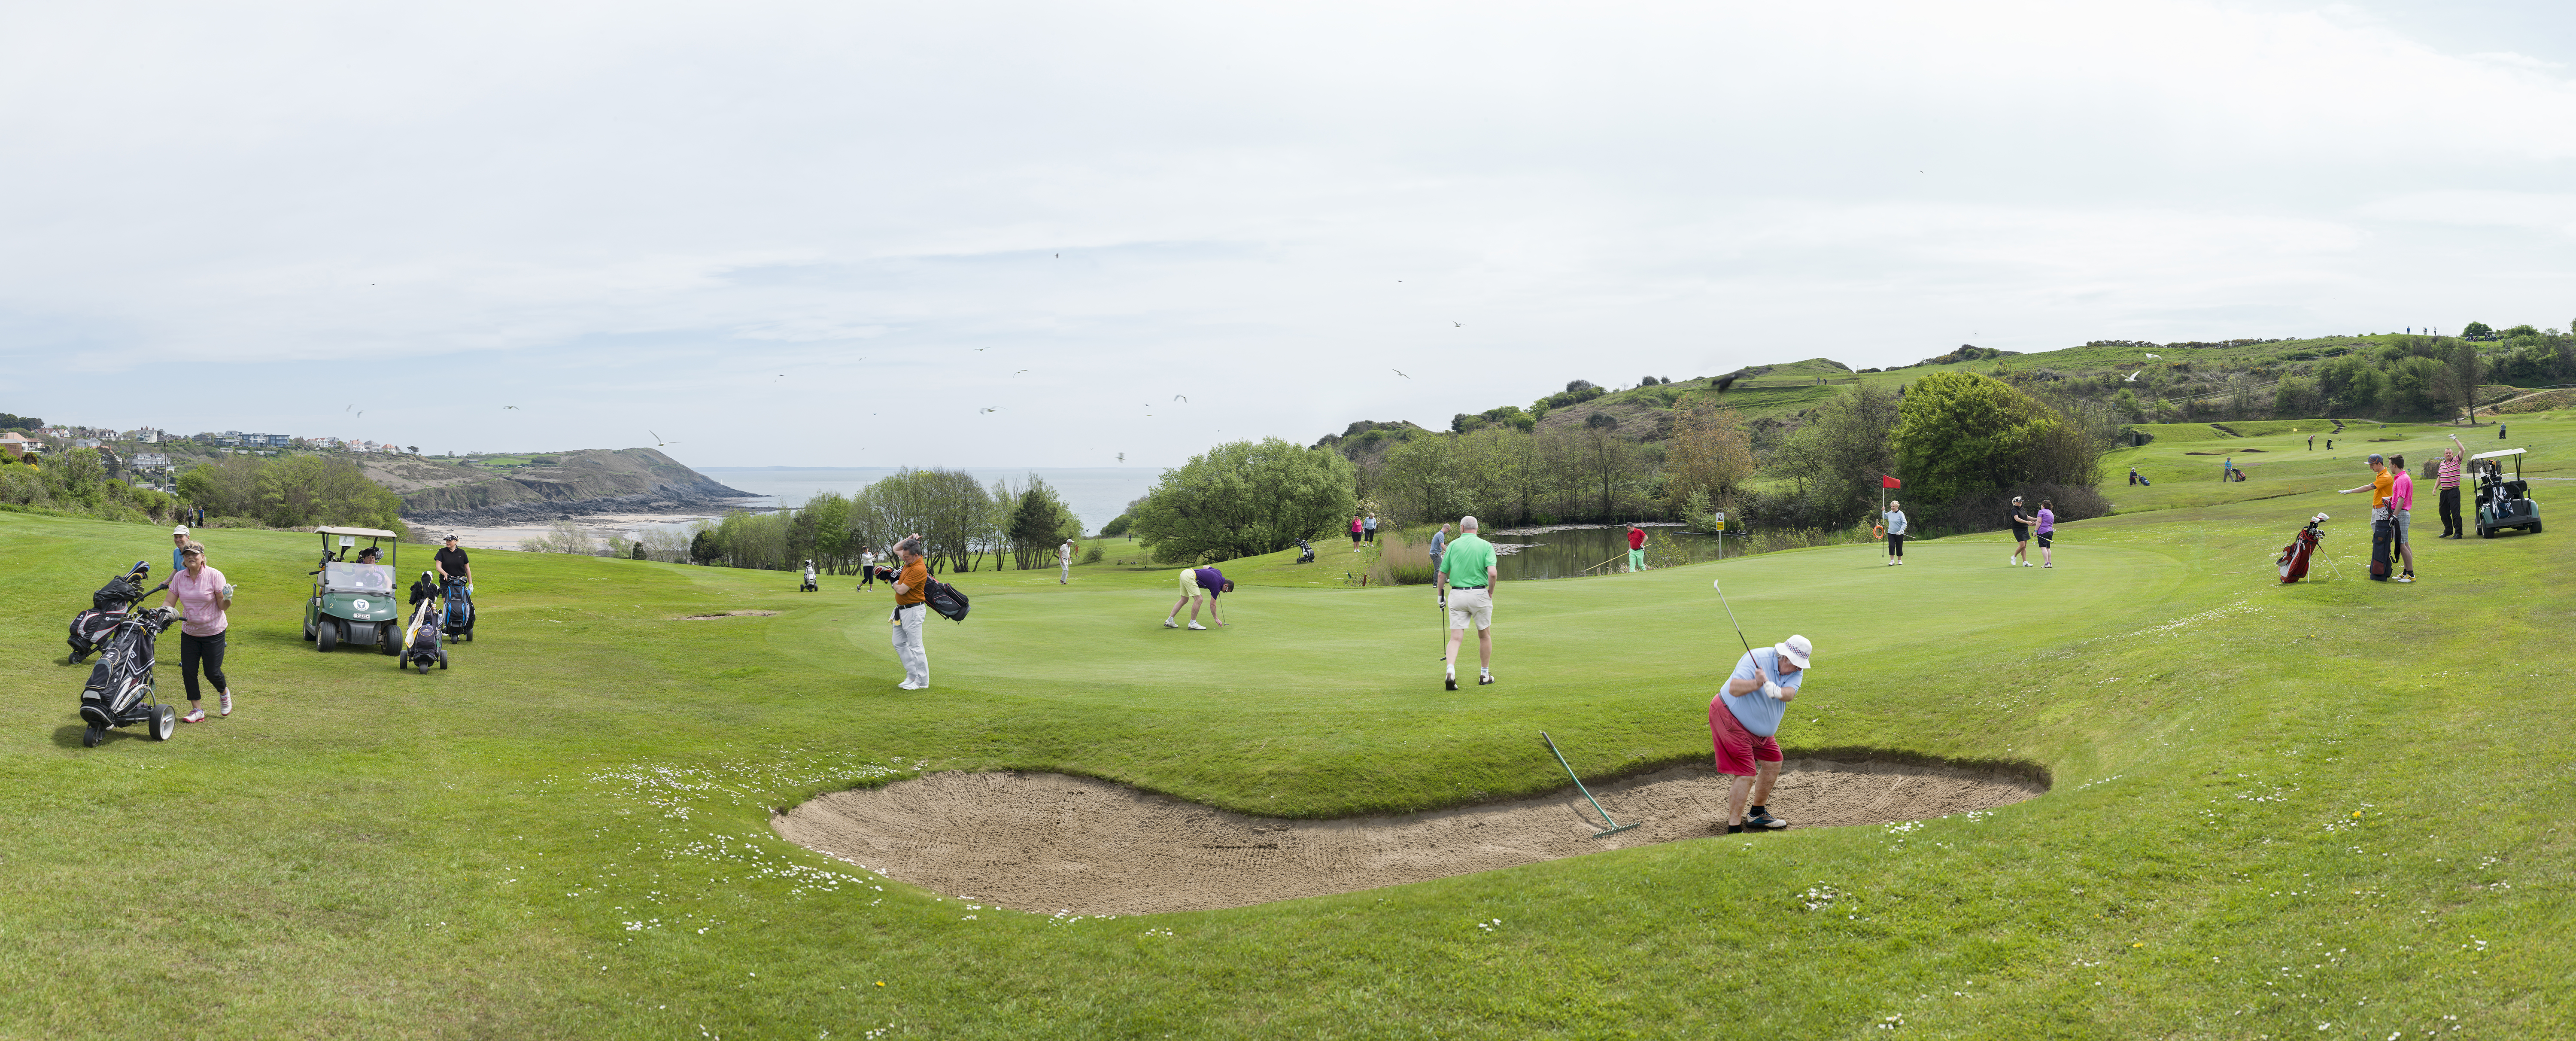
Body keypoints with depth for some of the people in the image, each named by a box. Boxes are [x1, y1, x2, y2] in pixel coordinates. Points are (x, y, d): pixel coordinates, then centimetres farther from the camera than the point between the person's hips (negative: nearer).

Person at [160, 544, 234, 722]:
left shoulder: (214, 576, -13)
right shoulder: (179, 577, -2)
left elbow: (223, 607, -10)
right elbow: (169, 603, 3)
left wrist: (227, 598, -31)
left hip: (213, 632, -4)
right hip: (189, 632, 4)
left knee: (213, 673, -2)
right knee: (188, 671, -1)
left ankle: (224, 693, 31)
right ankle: (197, 711, 11)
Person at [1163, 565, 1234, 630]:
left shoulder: (1219, 573, 13)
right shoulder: (1217, 587, -8)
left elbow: (1205, 567, 31)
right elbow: (1212, 605, -1)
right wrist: (1216, 619, 8)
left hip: (1185, 573, 10)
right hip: (1189, 576, -10)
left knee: (1184, 600, 15)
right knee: (1198, 599, -10)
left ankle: (1169, 621, 14)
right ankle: (1192, 623, -3)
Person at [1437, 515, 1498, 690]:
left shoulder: (1453, 545, 3)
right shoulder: (1486, 546, -2)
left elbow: (1442, 574, 4)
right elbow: (1493, 573, -16)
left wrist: (1441, 595, 17)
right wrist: (1490, 592, 0)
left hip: (1457, 595, 1)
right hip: (1479, 594, -1)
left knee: (1456, 638, 0)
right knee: (1485, 635, 17)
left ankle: (1450, 670, -23)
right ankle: (1485, 675, 24)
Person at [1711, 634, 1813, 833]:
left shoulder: (1797, 670, -5)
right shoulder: (1757, 659, -26)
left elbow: (1790, 694, -24)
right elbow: (1734, 689, -34)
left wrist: (1776, 691, -45)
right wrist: (1757, 683, -50)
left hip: (1760, 727, 9)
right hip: (1730, 719, -9)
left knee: (1773, 764, 15)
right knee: (1746, 775, -15)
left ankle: (1758, 815, 35)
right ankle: (1734, 830, -9)